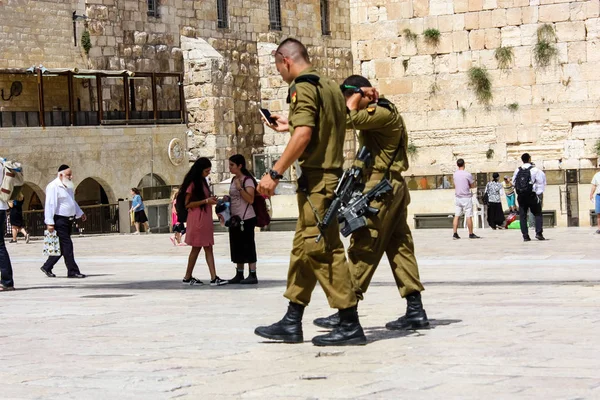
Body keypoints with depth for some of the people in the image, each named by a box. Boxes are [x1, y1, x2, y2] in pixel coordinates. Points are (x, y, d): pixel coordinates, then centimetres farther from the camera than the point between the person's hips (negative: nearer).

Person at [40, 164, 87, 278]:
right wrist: (50, 222, -22)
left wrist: (80, 213, 32)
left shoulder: (68, 186, 17)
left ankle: (47, 267, 20)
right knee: (67, 246, -9)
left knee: (62, 247, 10)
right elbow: (49, 205, -17)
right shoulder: (53, 187, -12)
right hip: (59, 221, -9)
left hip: (68, 220, 9)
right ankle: (73, 271, -6)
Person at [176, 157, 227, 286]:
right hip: (197, 220, -8)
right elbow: (187, 204, -14)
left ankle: (214, 278, 1)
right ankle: (187, 278, 5)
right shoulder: (192, 183, -11)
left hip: (205, 220, 8)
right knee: (196, 248, -3)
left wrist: (211, 199, 6)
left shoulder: (202, 181, 15)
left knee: (208, 248, 3)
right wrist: (206, 201, -18)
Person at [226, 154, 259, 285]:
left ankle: (253, 275, -5)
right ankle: (239, 274, 16)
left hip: (246, 219, -8)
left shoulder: (247, 180, -11)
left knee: (248, 246, -7)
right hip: (235, 218, 8)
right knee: (237, 247, 11)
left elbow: (250, 199, -20)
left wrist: (239, 187, -24)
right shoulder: (233, 180, 13)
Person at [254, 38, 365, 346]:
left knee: (323, 251, -8)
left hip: (316, 179, -10)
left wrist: (275, 173, -22)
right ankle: (291, 323, 17)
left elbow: (303, 135, -23)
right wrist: (289, 126, 35)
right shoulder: (330, 86, 17)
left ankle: (350, 325, -7)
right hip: (331, 174, 10)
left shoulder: (303, 87, -12)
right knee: (303, 249, 13)